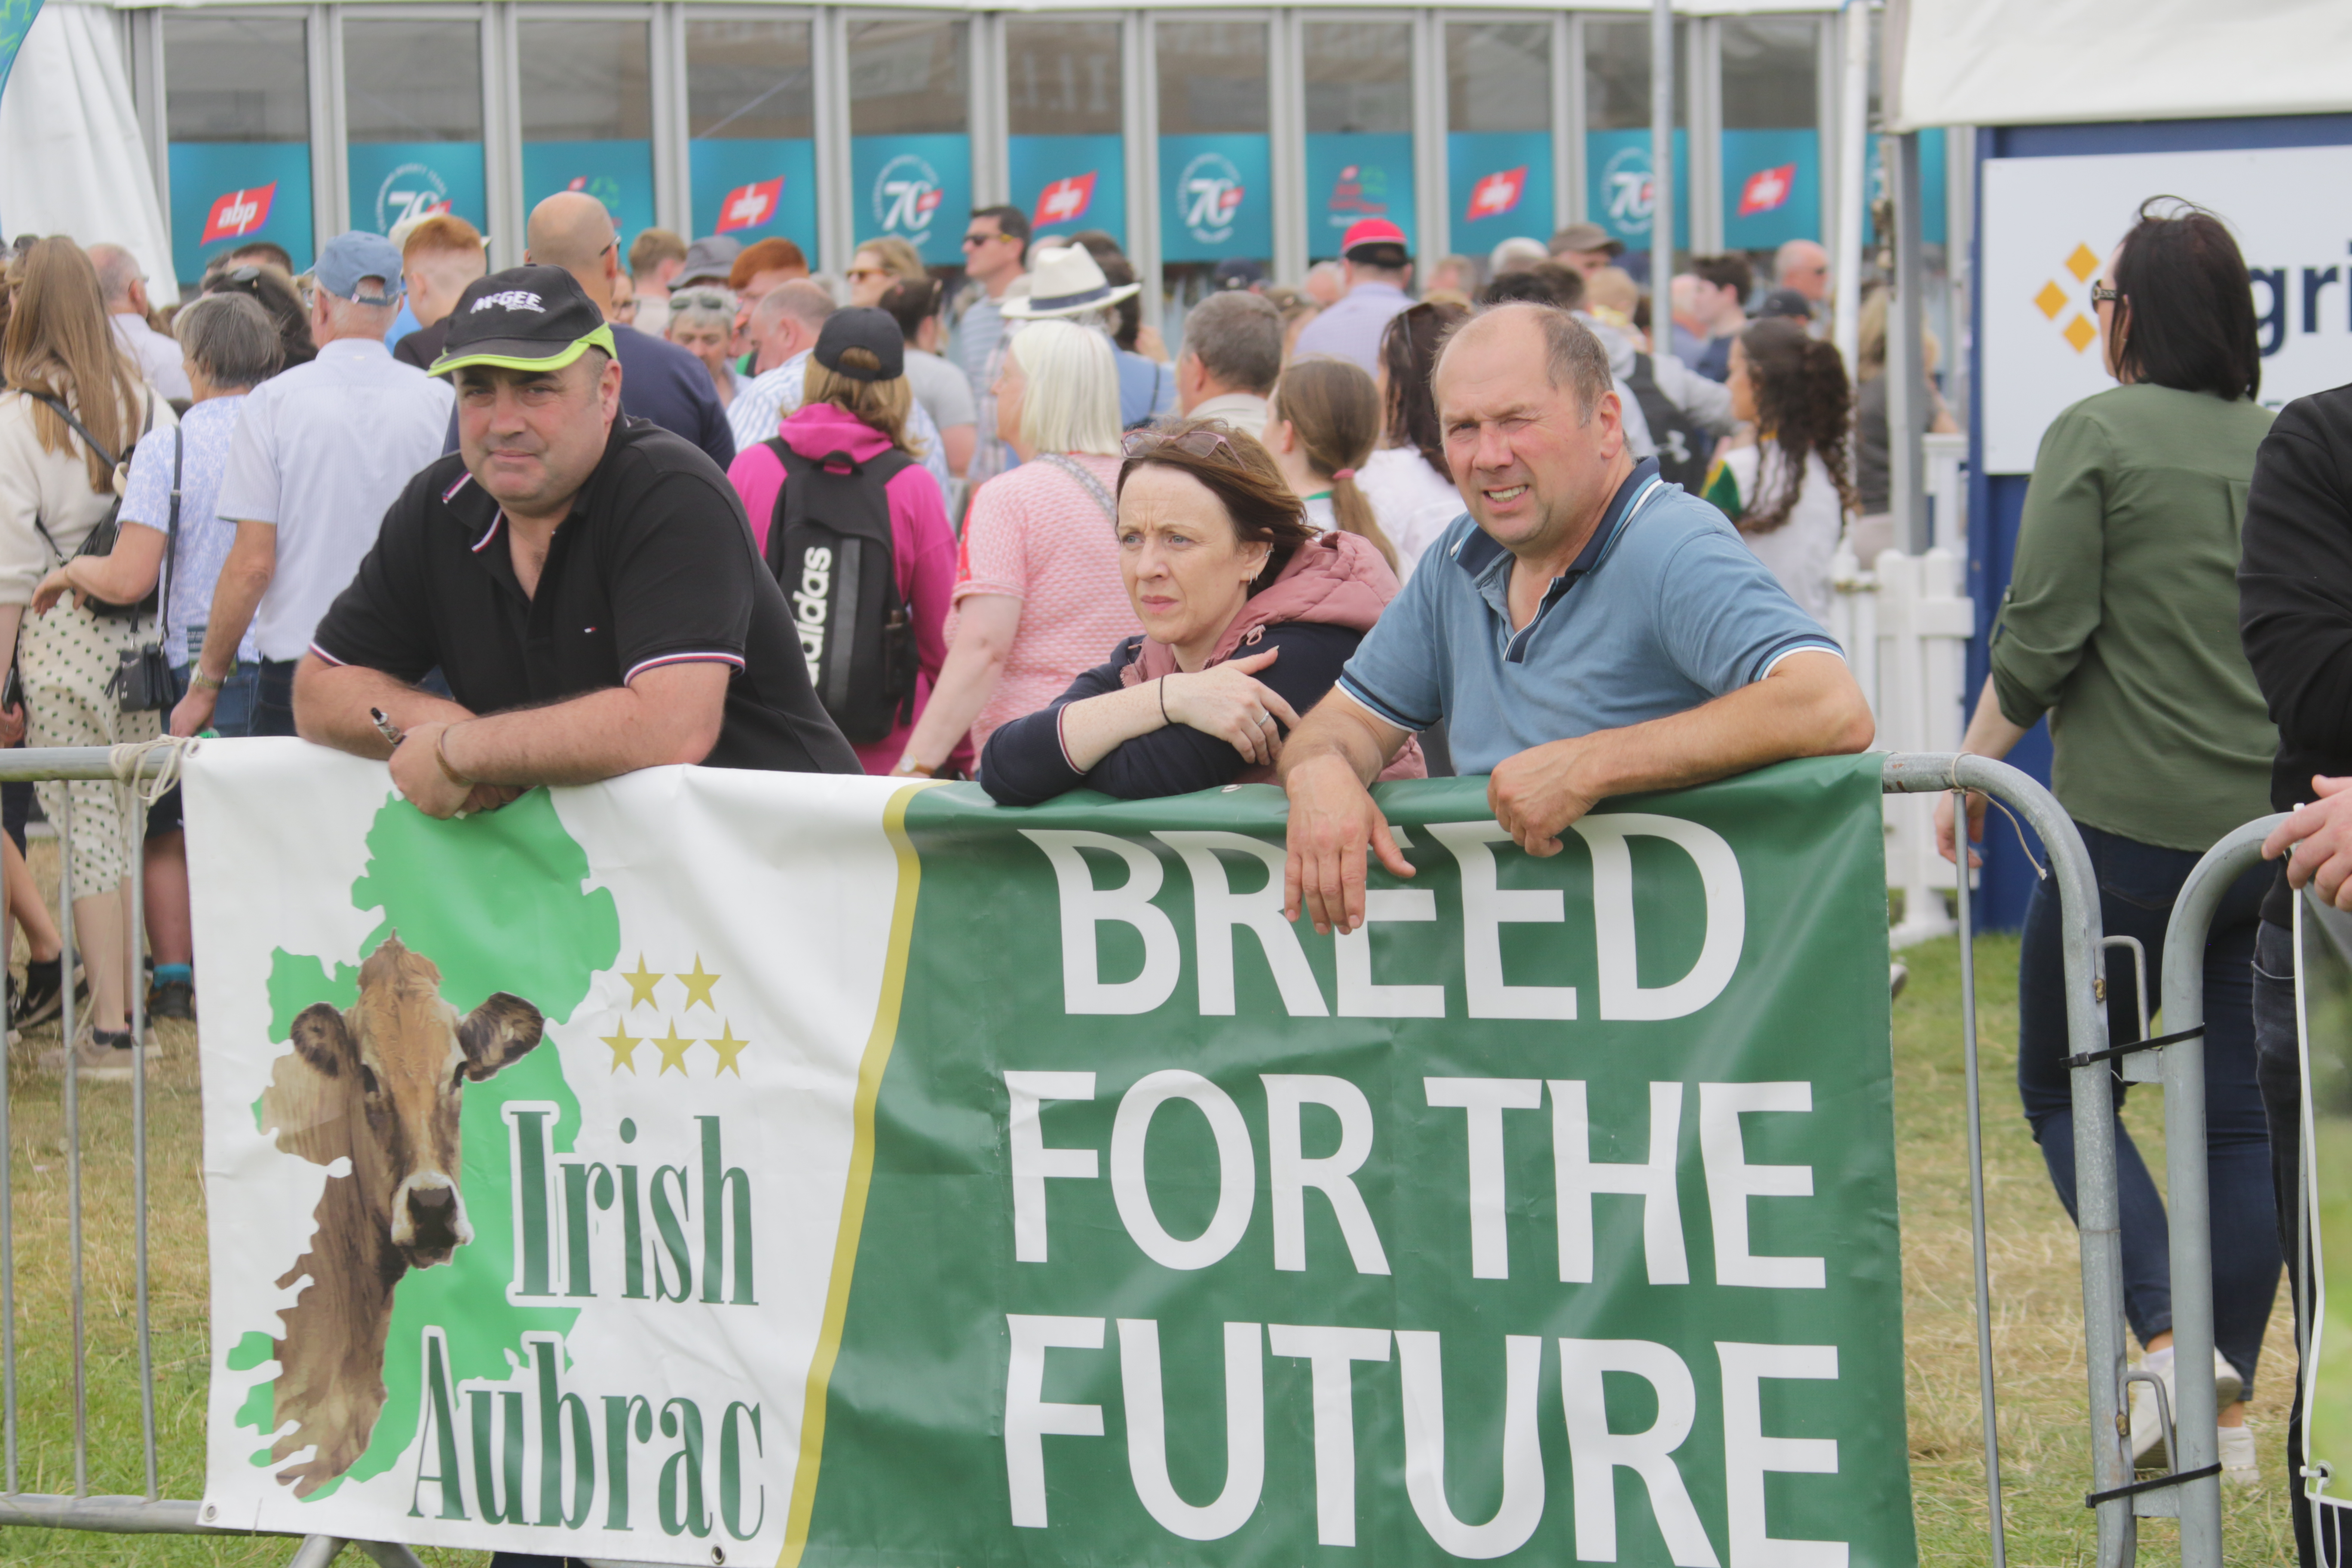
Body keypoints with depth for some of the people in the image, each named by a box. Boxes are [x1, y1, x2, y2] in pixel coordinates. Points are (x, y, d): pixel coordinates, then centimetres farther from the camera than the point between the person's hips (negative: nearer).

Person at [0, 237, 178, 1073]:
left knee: (91, 826, -1)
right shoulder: (146, 402, 6)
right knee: (136, 819, 12)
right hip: (142, 632, 4)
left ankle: (108, 1029, 0)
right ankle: (138, 1007, 15)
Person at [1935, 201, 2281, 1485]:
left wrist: (1972, 767, 2)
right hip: (2275, 828, 5)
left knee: (2062, 1088, 9)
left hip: (2131, 825, -5)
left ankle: (2172, 1337, -10)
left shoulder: (2095, 437, -7)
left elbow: (2042, 636, -11)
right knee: (2241, 1111, 9)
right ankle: (2231, 1406, 11)